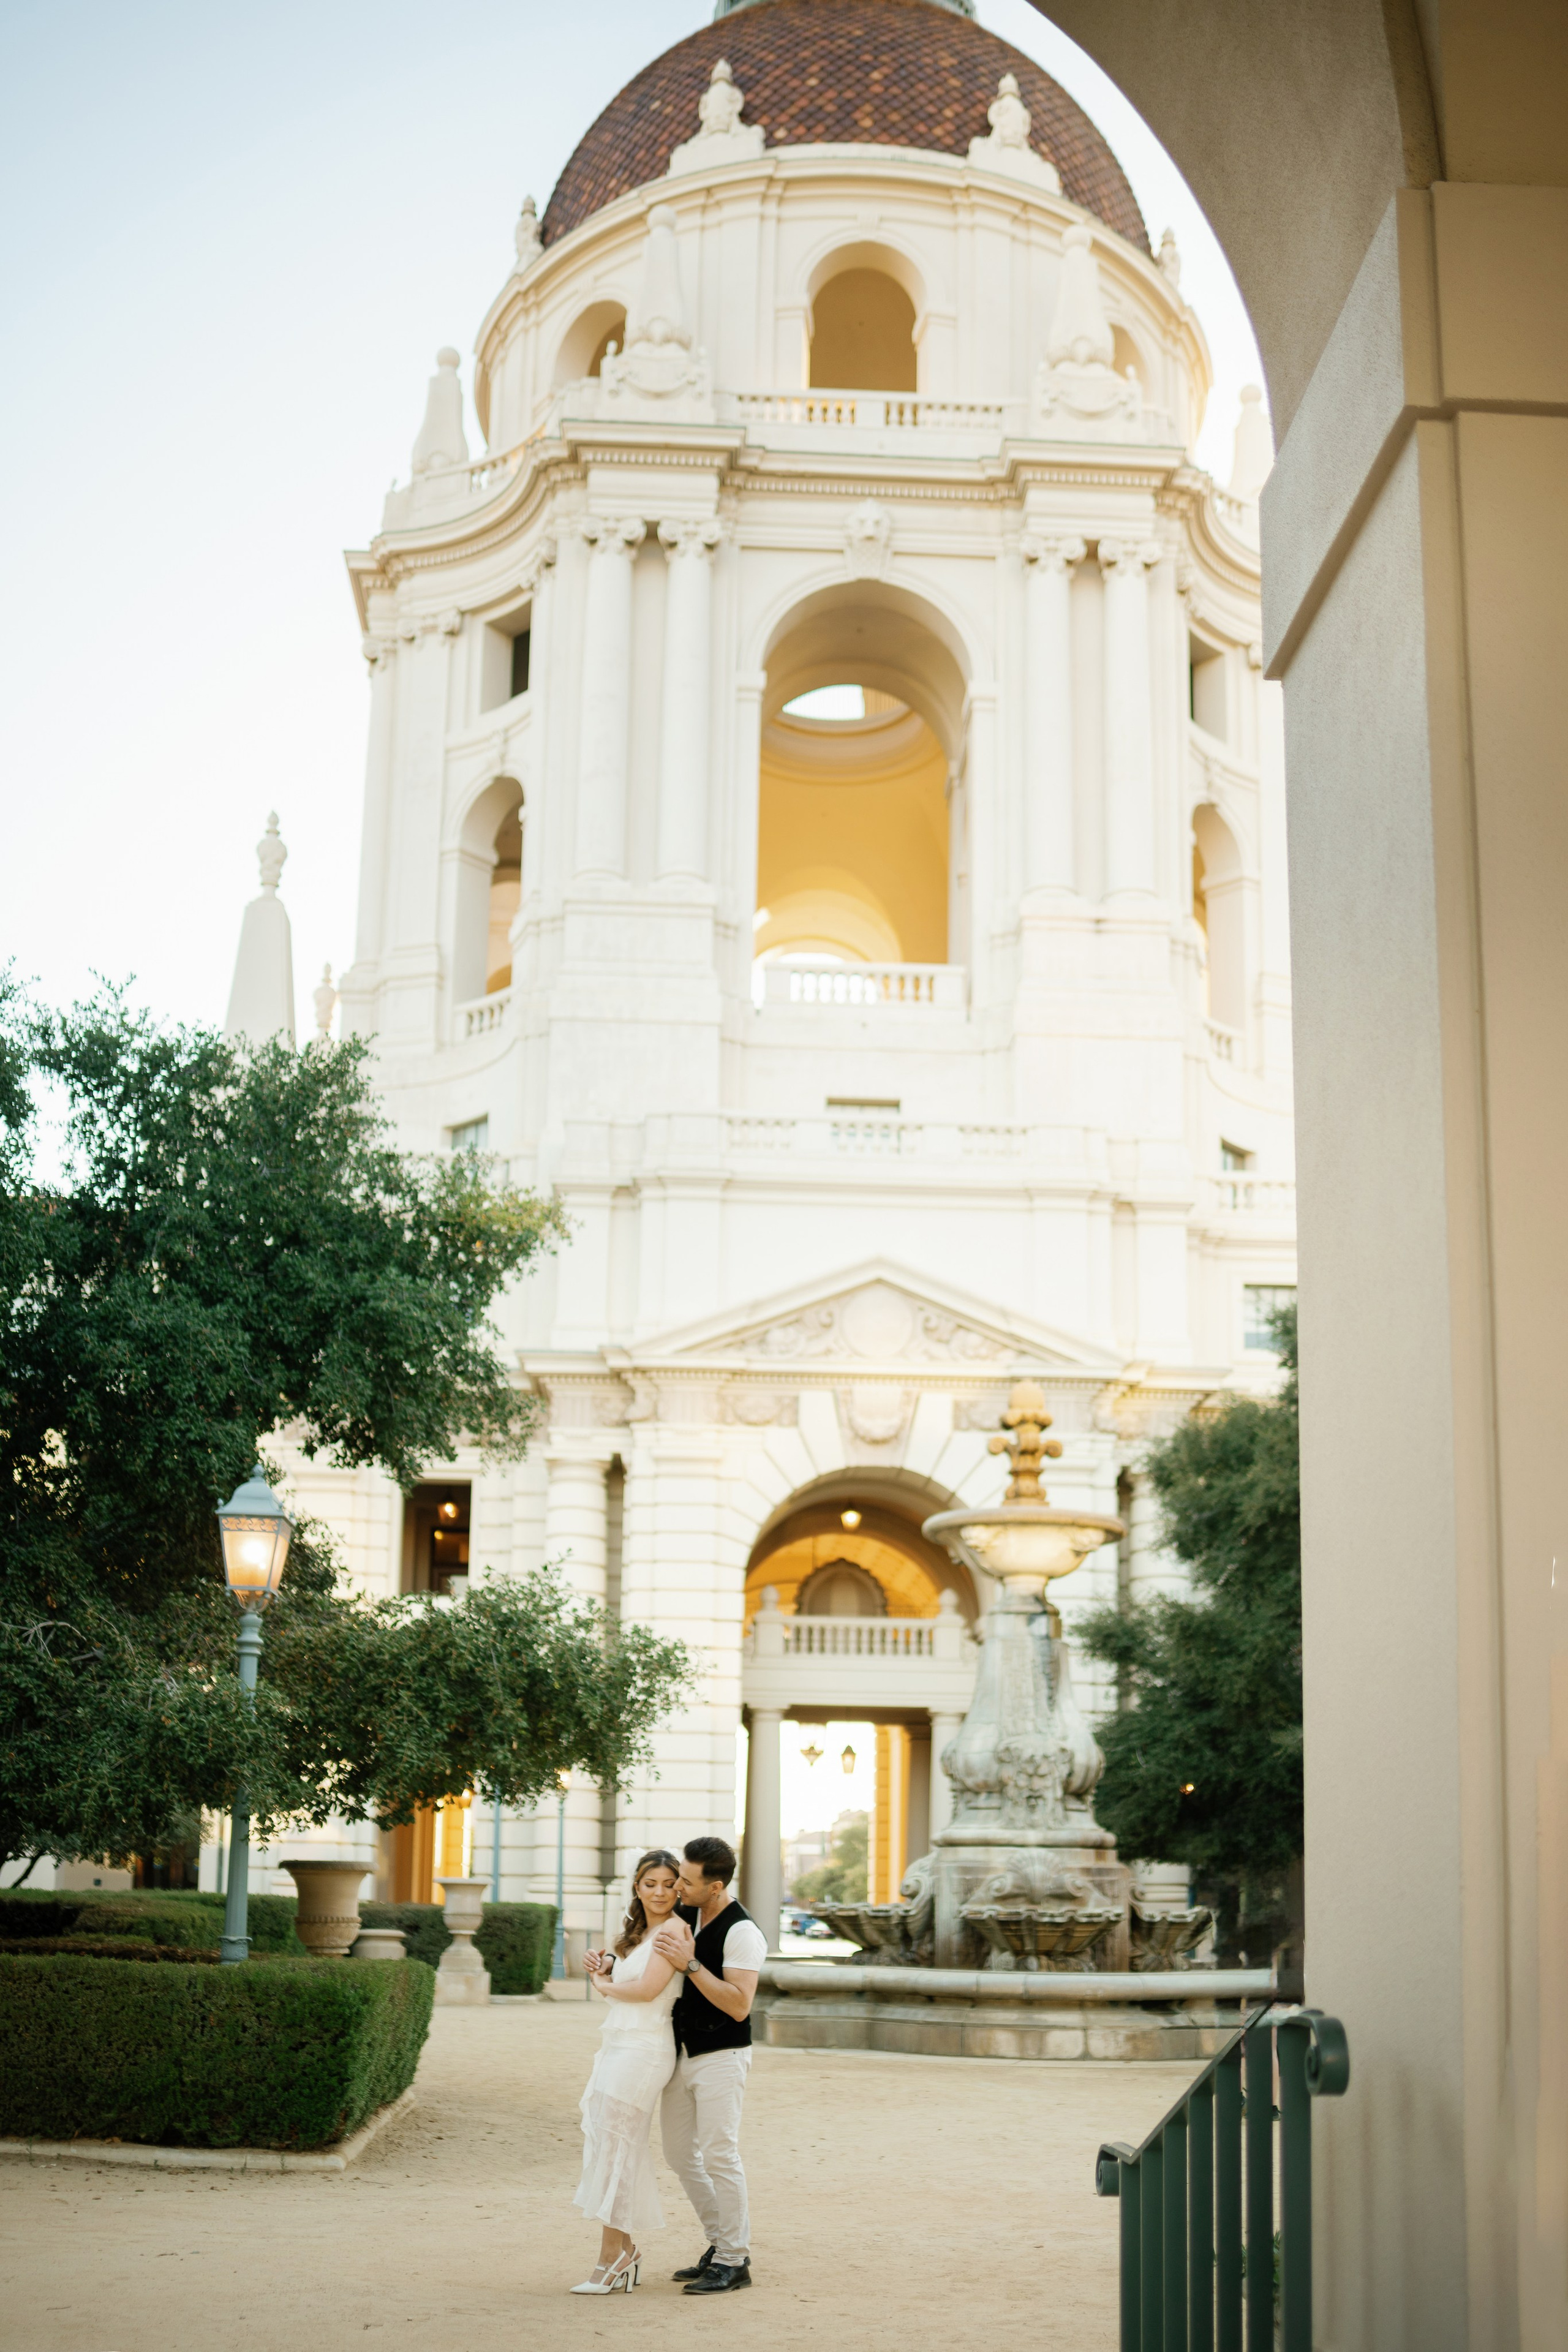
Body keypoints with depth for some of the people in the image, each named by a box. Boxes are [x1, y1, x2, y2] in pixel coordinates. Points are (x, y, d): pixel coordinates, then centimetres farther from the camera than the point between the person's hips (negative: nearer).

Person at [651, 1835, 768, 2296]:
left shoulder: (742, 1932, -18)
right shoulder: (684, 1913, 5)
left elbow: (739, 2005, -25)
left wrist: (690, 1964, -28)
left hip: (721, 2058, -8)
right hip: (681, 2053, 8)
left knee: (719, 2156, -9)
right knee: (680, 2155, 11)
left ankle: (734, 2262, 1)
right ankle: (723, 2244, 23)